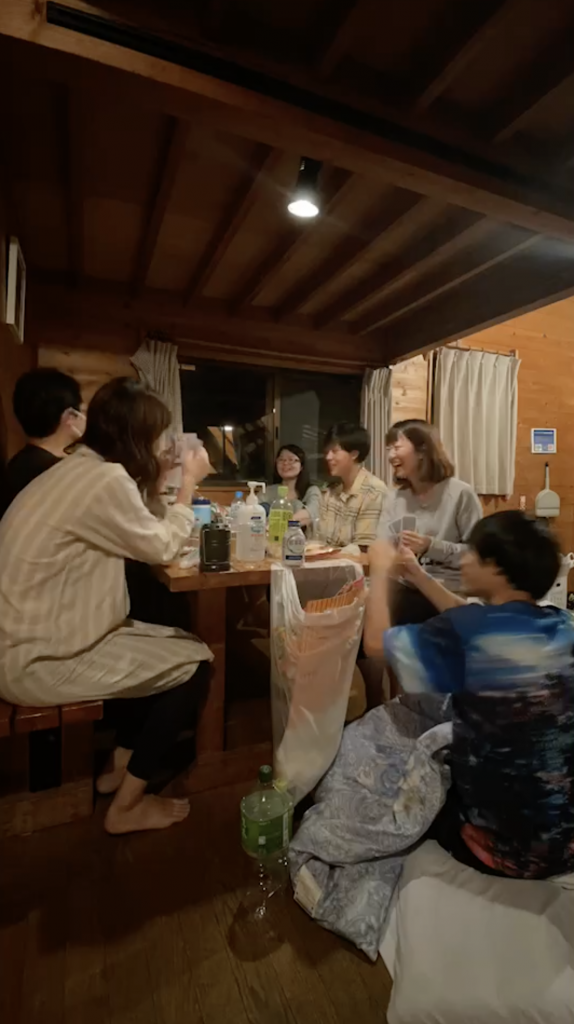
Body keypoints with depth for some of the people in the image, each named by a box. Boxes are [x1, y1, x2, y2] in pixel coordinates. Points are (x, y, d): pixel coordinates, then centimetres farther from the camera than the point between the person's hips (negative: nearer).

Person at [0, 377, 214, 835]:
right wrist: (190, 483, -2)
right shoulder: (106, 480, -24)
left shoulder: (78, 468, 7)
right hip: (37, 659, -10)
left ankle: (122, 763, 28)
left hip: (38, 634, 10)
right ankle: (127, 806, 12)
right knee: (193, 662, -3)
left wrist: (169, 481, 7)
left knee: (172, 643, 16)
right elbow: (161, 547, -11)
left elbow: (141, 536, 8)